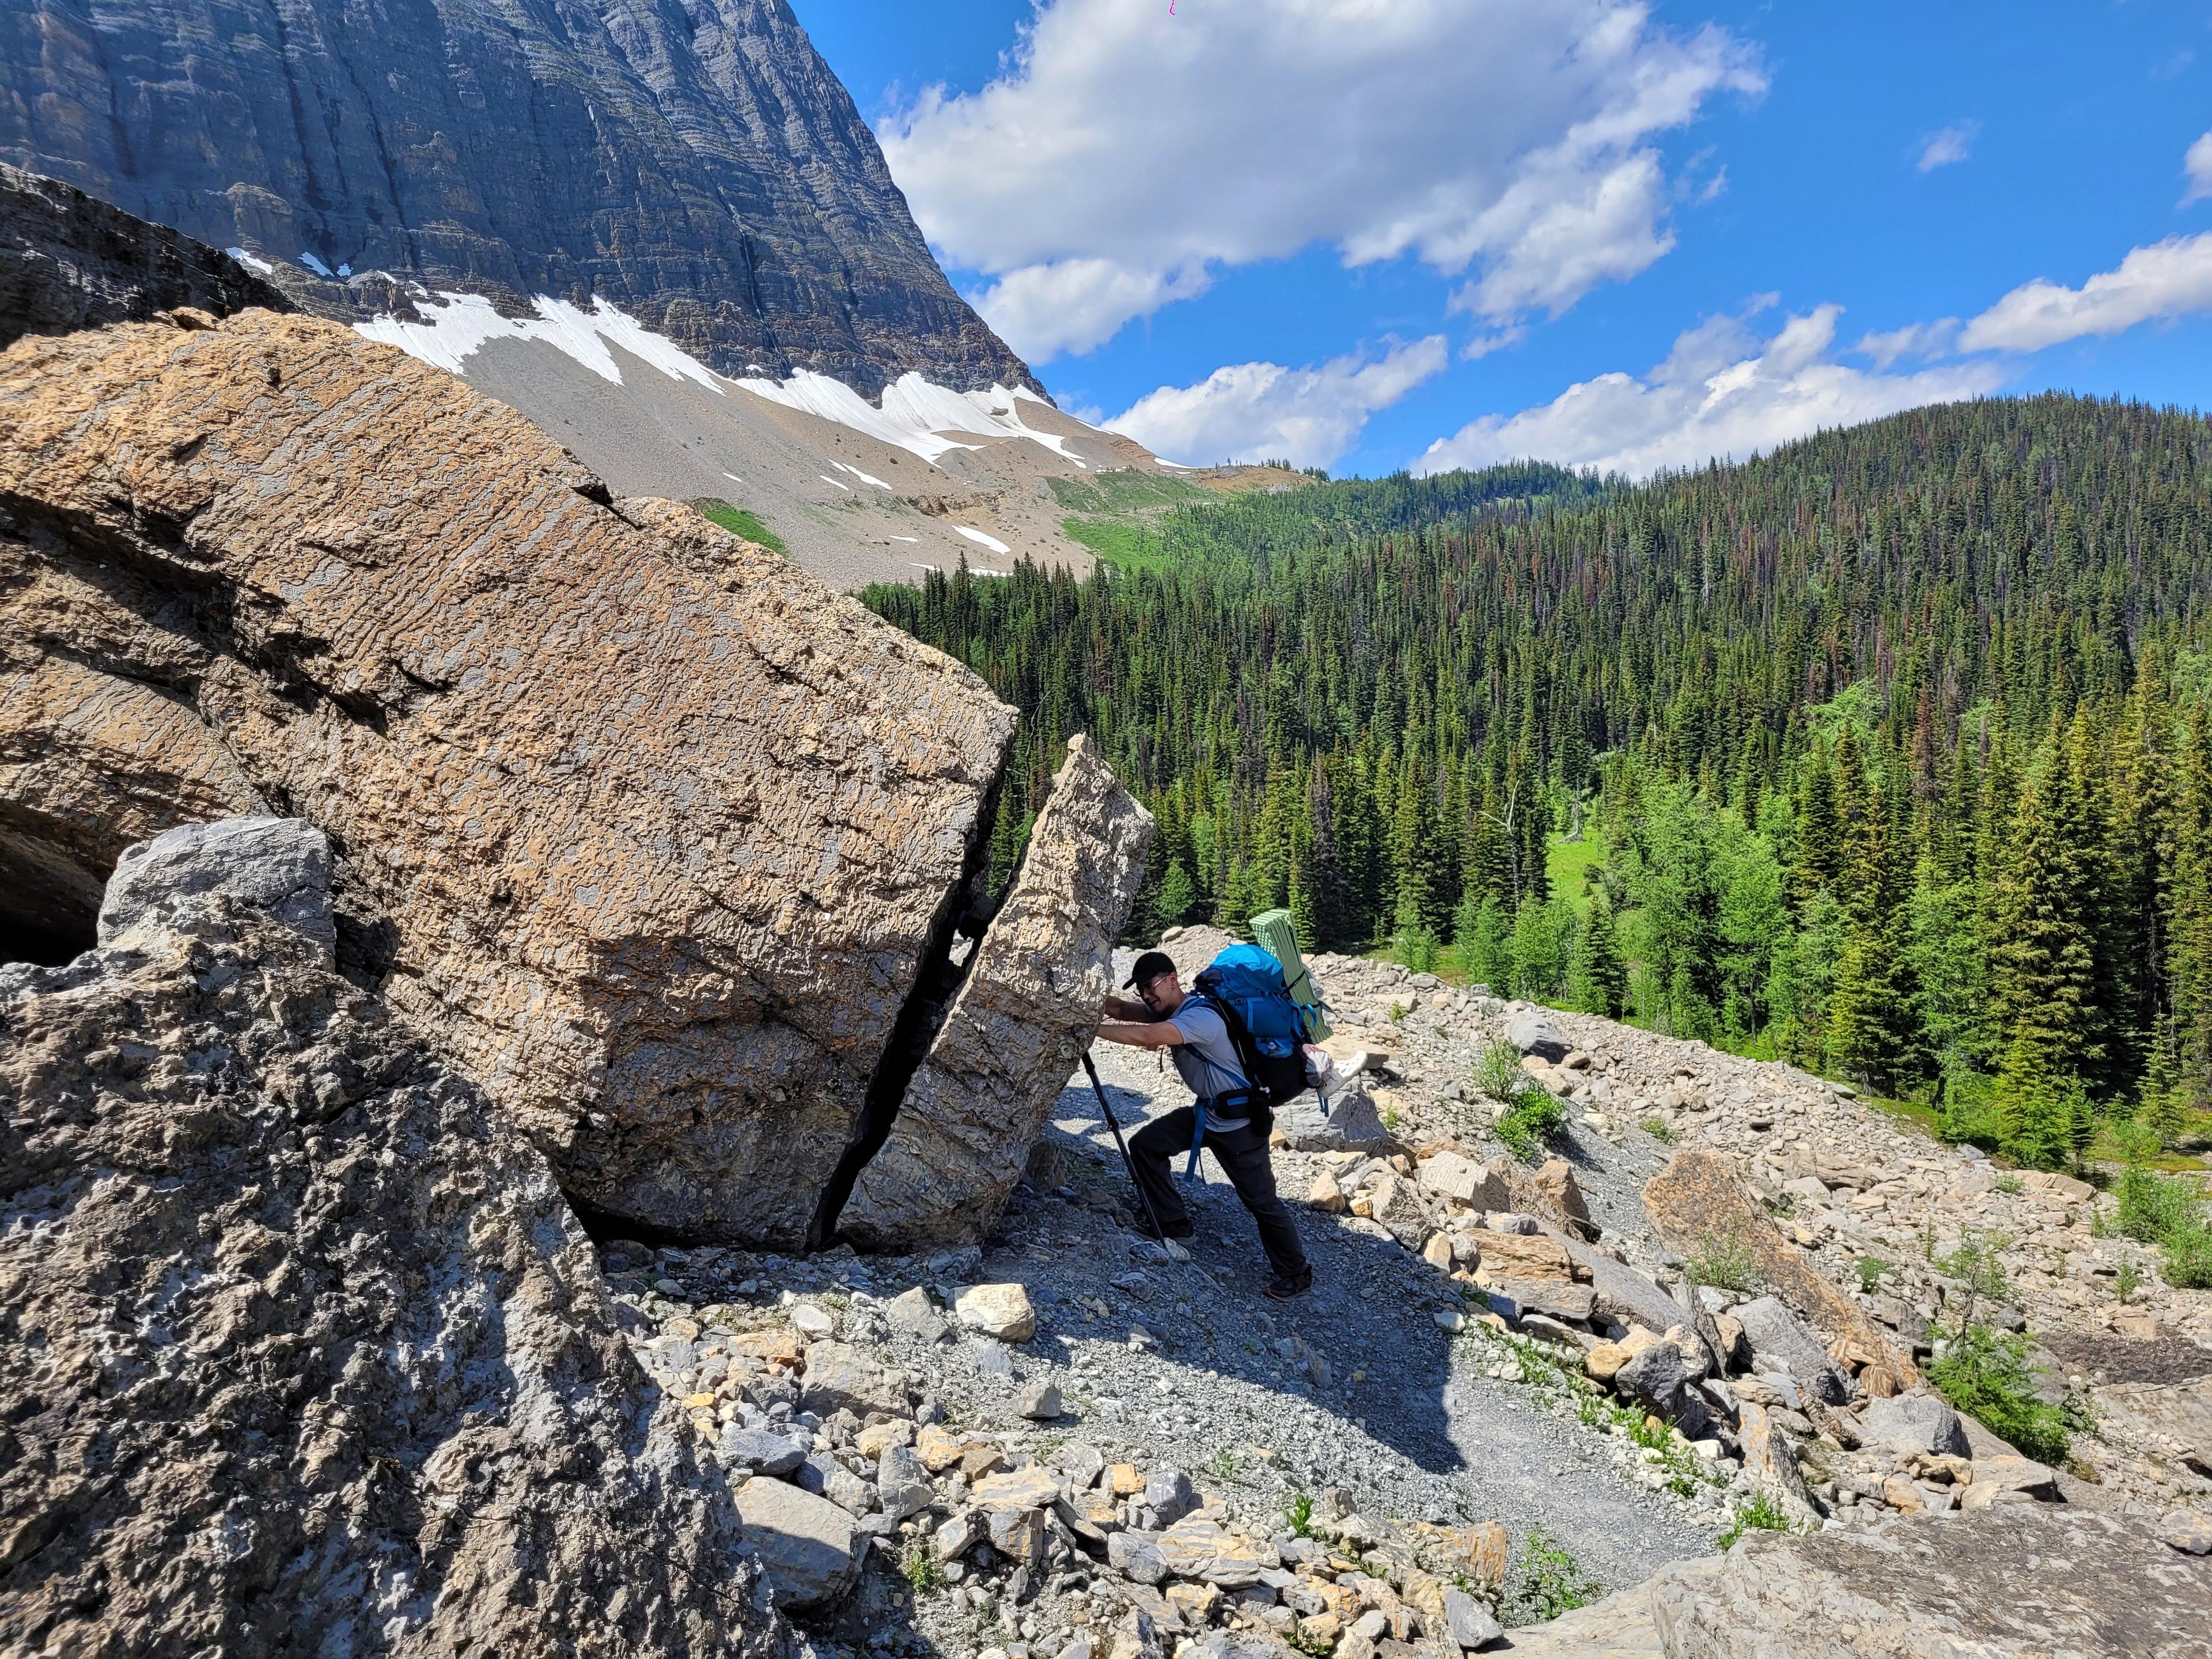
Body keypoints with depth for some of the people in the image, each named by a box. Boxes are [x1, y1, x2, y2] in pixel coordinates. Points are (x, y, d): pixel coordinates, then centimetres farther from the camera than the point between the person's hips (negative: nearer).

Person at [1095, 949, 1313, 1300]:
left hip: (1239, 1124, -9)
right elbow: (1122, 1010, -5)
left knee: (1262, 1202, 1)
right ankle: (1173, 1222, 15)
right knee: (1144, 1145, 3)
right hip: (1205, 1113, 9)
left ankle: (1296, 1274, 19)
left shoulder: (1200, 1017, -29)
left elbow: (1145, 1037, -41)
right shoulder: (1168, 1010, 3)